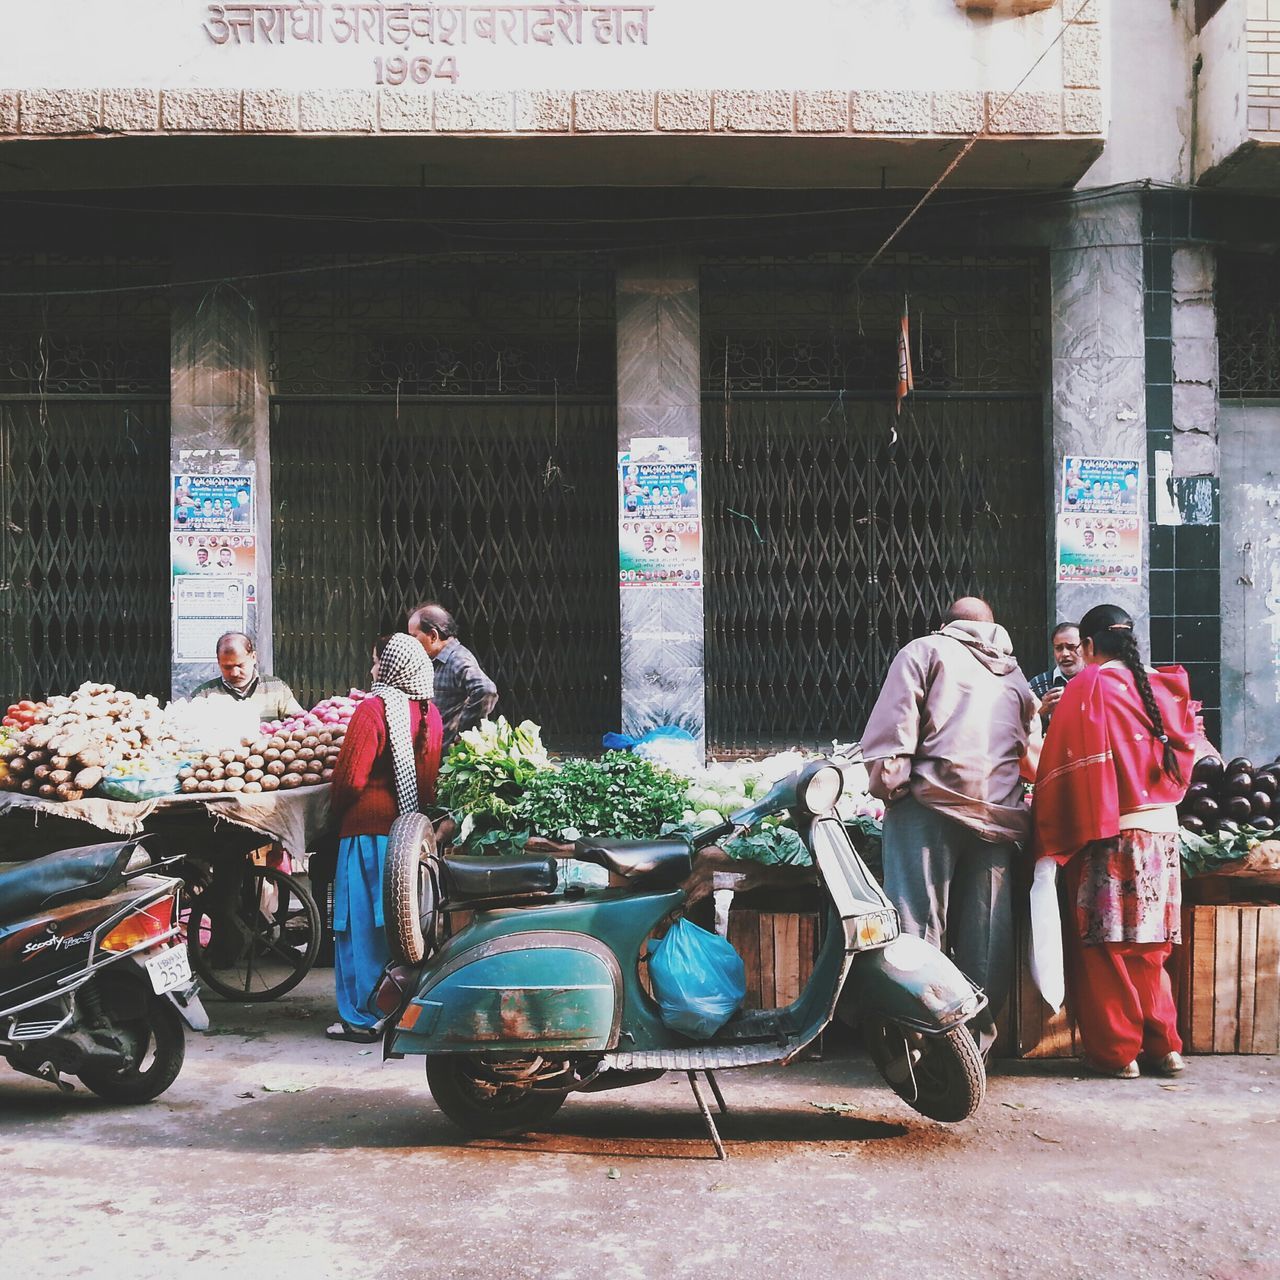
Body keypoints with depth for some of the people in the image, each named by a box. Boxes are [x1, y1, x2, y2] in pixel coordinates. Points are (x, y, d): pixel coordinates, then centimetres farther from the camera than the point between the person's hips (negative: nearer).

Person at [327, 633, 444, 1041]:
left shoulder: (373, 710, -14)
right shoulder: (430, 712, 6)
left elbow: (350, 778, -15)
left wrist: (338, 812, 2)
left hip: (371, 829, -7)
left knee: (363, 923, 2)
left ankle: (363, 1016, 7)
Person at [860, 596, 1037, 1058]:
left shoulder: (926, 650, 10)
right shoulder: (1015, 674, 26)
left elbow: (895, 721, -4)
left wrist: (887, 778, -5)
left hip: (932, 801, -5)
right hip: (998, 814, 5)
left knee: (919, 920, -6)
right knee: (985, 930, 6)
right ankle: (978, 1037, 9)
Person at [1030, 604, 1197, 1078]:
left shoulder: (1087, 687, -7)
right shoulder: (1159, 687, 9)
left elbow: (1066, 767, -9)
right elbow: (1184, 748, 18)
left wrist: (1050, 839, -3)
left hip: (1109, 831, -6)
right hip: (1162, 830, 6)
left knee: (1104, 944, 3)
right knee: (1147, 945, 14)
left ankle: (1116, 1051, 6)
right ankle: (1163, 1045, 16)